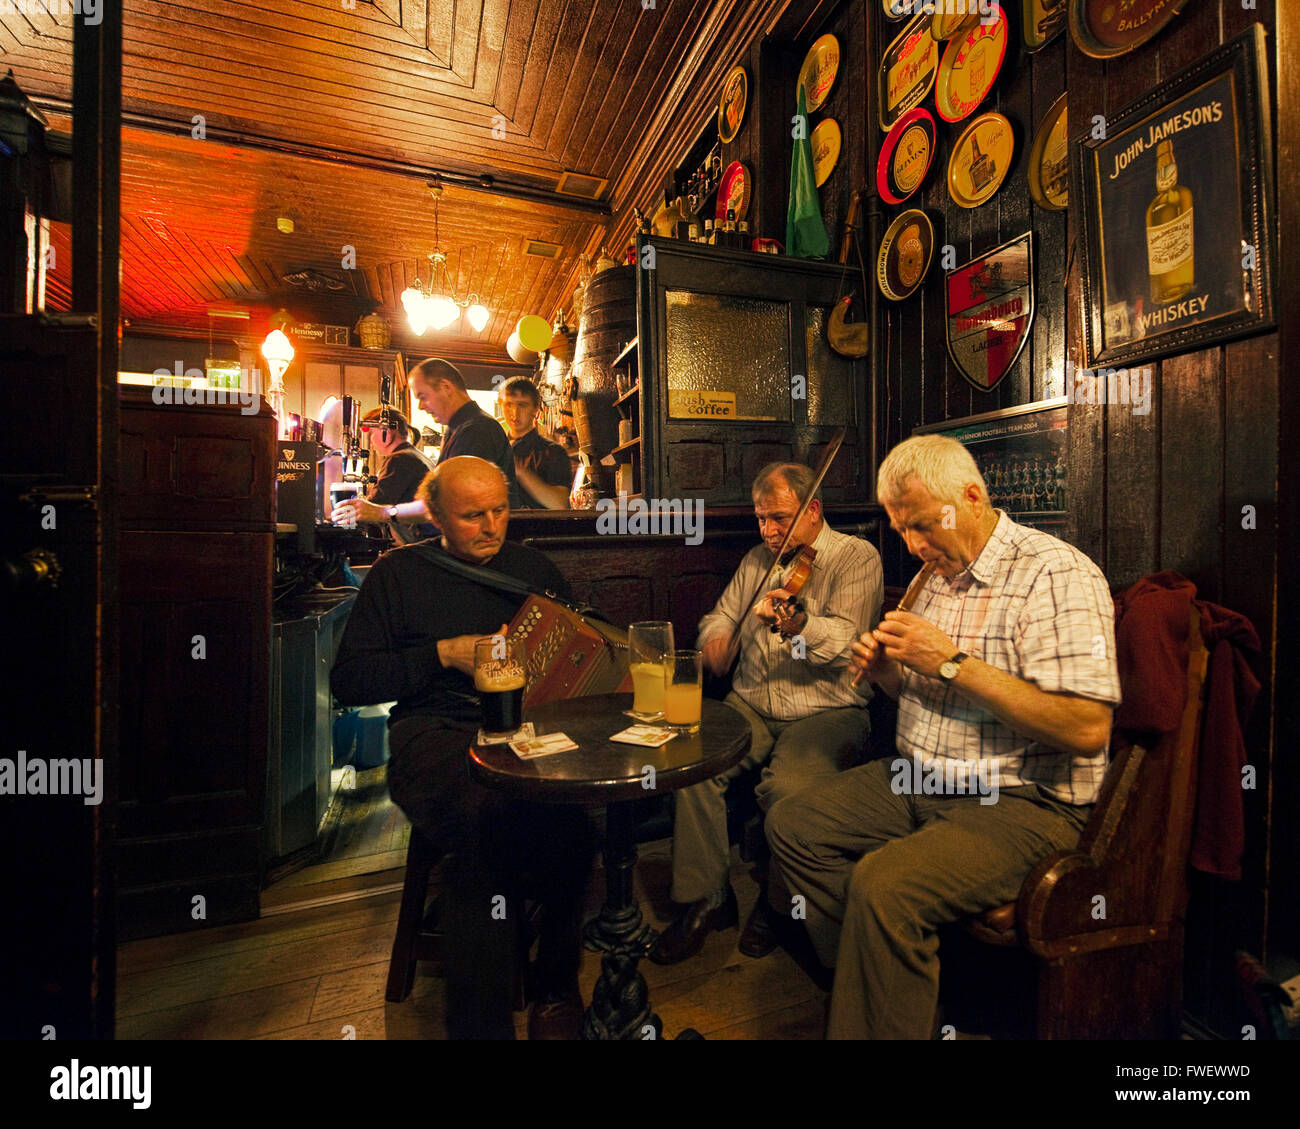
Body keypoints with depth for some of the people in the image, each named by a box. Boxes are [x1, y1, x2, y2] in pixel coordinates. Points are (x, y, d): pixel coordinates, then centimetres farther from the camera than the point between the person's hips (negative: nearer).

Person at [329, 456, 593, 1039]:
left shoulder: (534, 568, 19)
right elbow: (348, 679, 6)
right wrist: (443, 654, -5)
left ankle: (557, 987, -5)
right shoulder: (399, 572, 12)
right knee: (485, 813, -34)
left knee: (566, 810, -30)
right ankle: (481, 1023, -15)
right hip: (436, 733, -1)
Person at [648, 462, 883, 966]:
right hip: (751, 704, 5)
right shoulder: (758, 559, 17)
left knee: (788, 787, -31)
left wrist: (793, 623, -38)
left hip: (826, 711, -4)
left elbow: (842, 641, -17)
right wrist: (715, 638, -1)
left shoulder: (856, 557, -2)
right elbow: (721, 615, 22)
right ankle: (706, 897, -1)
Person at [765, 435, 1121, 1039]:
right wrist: (884, 669, -2)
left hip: (1023, 799, -8)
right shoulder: (937, 574, 10)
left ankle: (875, 1019, -4)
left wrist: (953, 662, -24)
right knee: (791, 824, 2)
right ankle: (878, 987, 12)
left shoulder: (1057, 574, -15)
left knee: (883, 884, -30)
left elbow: (1087, 729, -25)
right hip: (919, 781, 9)